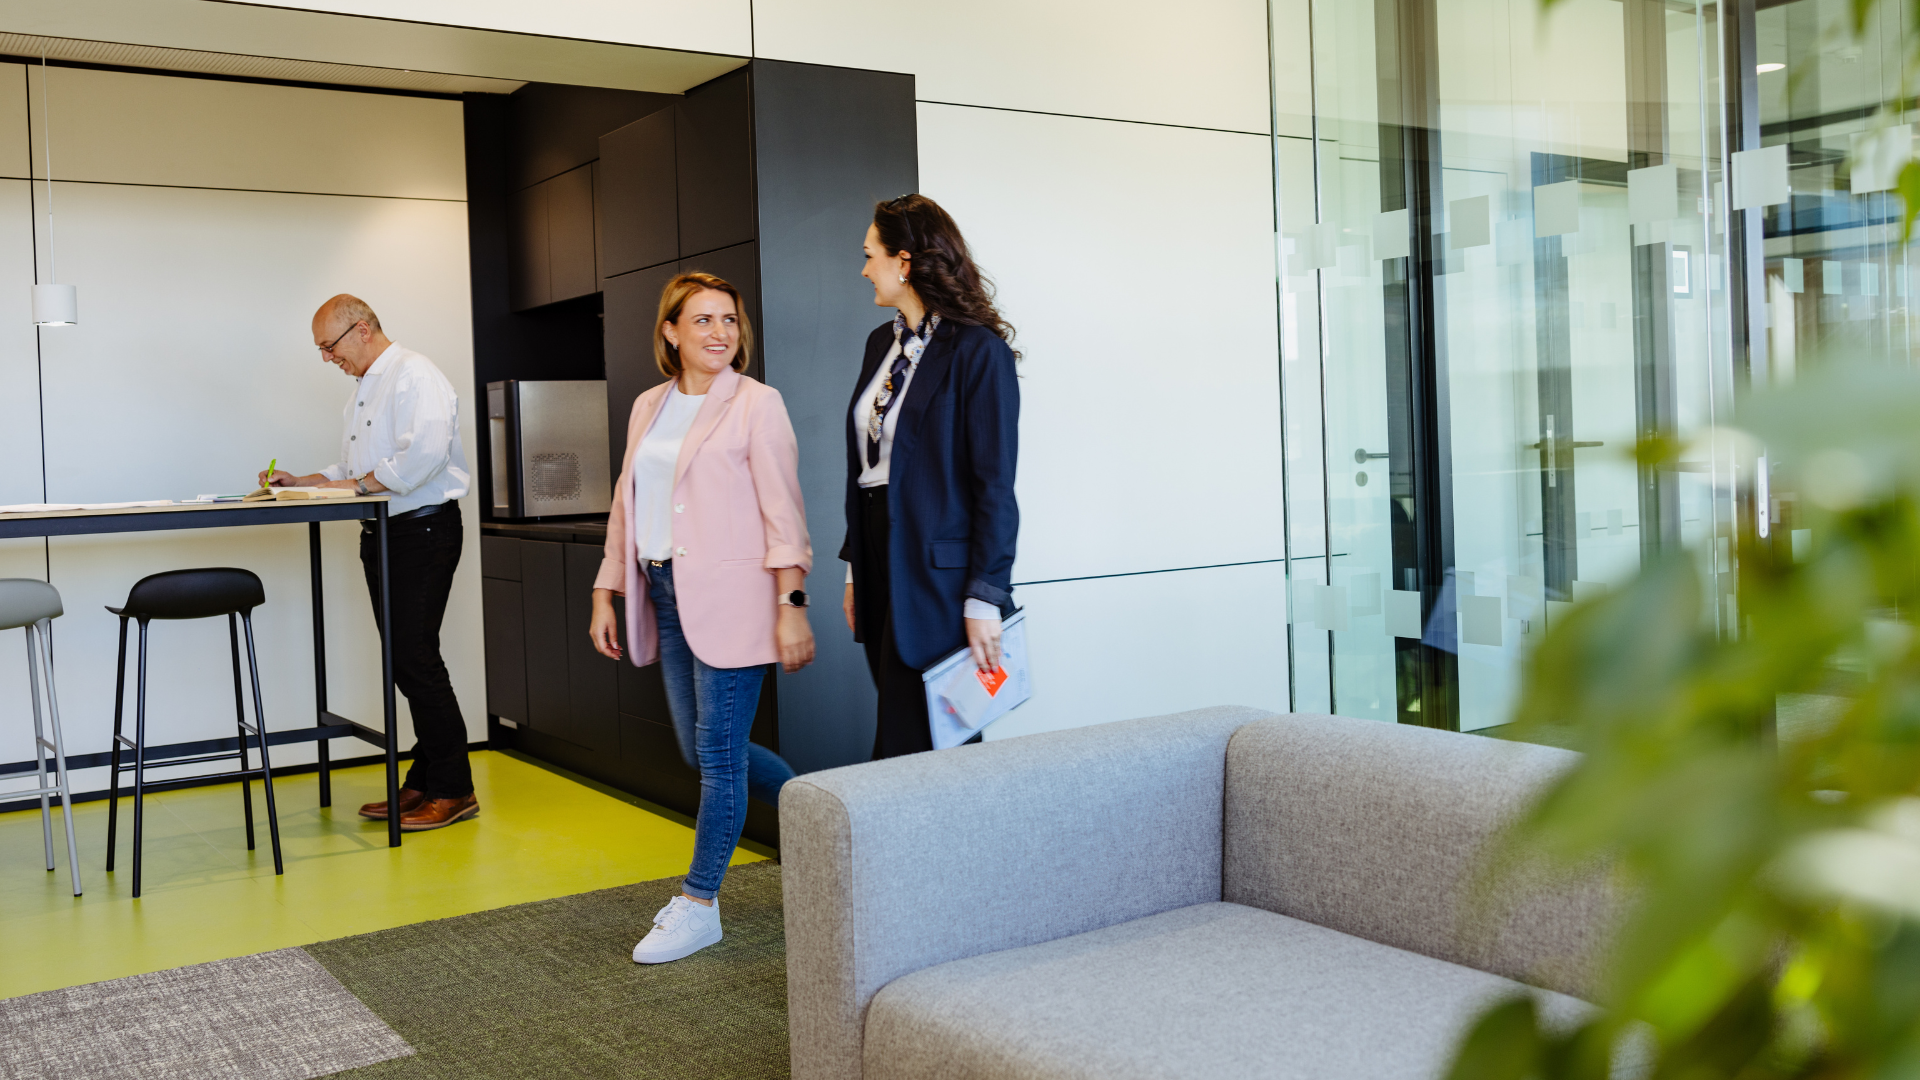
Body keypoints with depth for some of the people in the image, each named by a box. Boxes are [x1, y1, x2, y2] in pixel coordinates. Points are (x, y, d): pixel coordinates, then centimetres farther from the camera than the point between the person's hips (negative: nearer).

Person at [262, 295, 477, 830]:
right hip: (382, 535, 10)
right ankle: (423, 783, 17)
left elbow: (424, 454, -25)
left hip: (422, 530, -10)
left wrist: (359, 484, -17)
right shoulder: (363, 389, 21)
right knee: (403, 661, 10)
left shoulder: (413, 375, -11)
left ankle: (452, 790, -4)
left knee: (414, 658, -11)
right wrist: (302, 482, 14)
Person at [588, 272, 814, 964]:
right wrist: (605, 595, 15)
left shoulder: (756, 404, -5)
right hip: (666, 596, 7)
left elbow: (783, 512, -10)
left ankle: (698, 906, 10)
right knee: (700, 749, 12)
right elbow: (626, 507, 18)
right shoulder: (648, 407, 14)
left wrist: (792, 607, -17)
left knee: (717, 751, -3)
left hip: (729, 596, -7)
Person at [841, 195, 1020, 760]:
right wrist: (856, 570, 15)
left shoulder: (978, 351, -11)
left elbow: (995, 487, -13)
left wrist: (984, 600, -16)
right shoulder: (882, 343, 14)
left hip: (935, 573, -8)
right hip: (882, 564, 8)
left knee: (908, 745, -6)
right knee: (899, 729, 12)